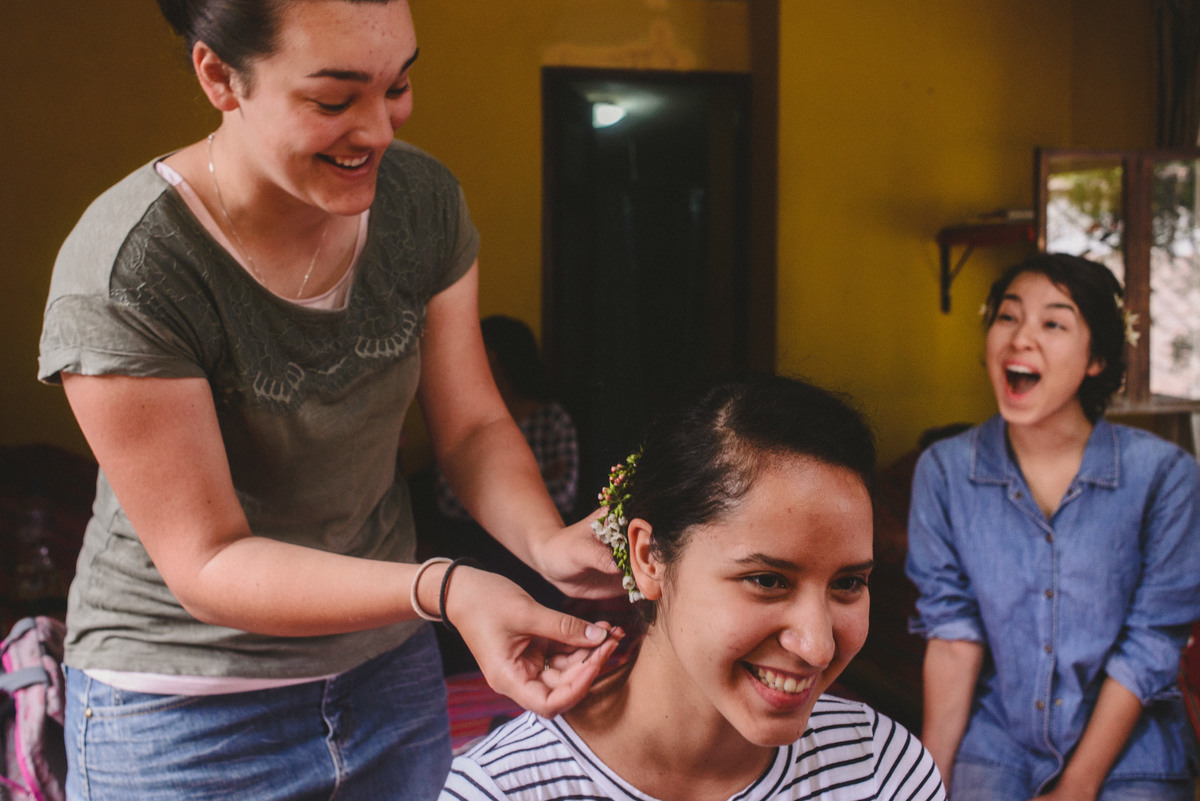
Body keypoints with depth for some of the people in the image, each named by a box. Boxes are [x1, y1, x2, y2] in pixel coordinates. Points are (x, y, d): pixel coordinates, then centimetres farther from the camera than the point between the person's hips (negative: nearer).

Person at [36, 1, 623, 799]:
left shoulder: (423, 201, -8)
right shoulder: (120, 280, -26)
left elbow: (473, 425, -2)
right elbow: (207, 562, -23)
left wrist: (544, 539, -24)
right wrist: (444, 590, -36)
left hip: (388, 667, 5)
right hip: (185, 710, -4)